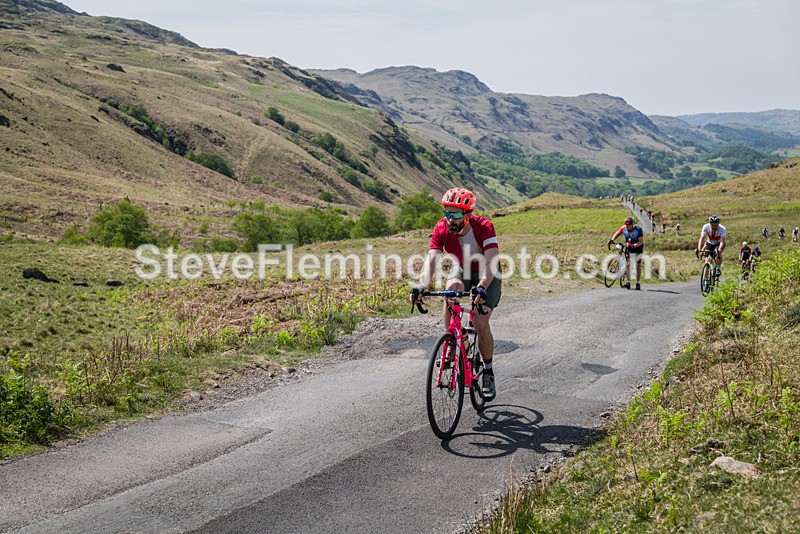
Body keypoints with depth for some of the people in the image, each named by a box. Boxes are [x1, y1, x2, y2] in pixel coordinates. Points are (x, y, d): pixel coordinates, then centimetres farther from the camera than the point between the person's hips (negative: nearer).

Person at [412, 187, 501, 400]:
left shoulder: (484, 227, -31)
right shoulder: (441, 229, -22)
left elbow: (491, 262, -41)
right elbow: (431, 260, -31)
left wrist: (482, 287, -58)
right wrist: (421, 287, -48)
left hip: (488, 276, -3)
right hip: (463, 272, 3)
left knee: (480, 322, -19)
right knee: (452, 288, -32)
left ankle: (488, 373, 3)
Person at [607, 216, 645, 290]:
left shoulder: (638, 230, -28)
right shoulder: (624, 228, -18)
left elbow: (641, 242, -32)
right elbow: (617, 233, 1)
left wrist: (633, 245, -48)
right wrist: (612, 240, -15)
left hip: (638, 248, -3)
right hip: (629, 248, 3)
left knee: (638, 264, 0)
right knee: (627, 264, -13)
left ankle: (637, 282, 9)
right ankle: (628, 282, -12)